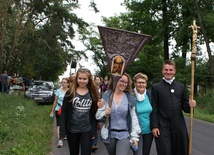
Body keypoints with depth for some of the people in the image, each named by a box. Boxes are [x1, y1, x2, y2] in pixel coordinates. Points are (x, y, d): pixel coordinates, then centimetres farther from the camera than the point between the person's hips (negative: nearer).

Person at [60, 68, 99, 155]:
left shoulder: (93, 93, -1)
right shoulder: (70, 92, -4)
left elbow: (94, 113, 1)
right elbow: (64, 112, -3)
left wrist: (94, 131, -3)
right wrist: (62, 130, -8)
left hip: (87, 130, 0)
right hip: (72, 129, 0)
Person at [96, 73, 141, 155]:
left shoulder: (130, 98, -1)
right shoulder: (106, 96, -1)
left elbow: (134, 118, 1)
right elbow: (98, 115, 1)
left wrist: (135, 135, -4)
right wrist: (105, 114, -20)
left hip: (125, 134, -1)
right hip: (109, 134, 1)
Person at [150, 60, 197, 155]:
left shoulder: (181, 86, 10)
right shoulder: (156, 88, 2)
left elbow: (184, 106, 13)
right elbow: (154, 109, -1)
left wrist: (190, 105, -9)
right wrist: (154, 126, -7)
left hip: (179, 126, 3)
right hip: (163, 127, -3)